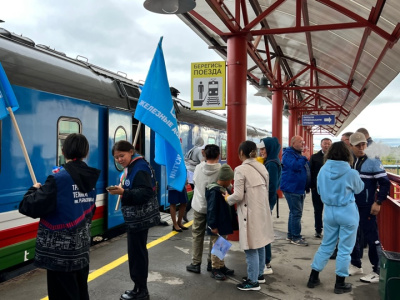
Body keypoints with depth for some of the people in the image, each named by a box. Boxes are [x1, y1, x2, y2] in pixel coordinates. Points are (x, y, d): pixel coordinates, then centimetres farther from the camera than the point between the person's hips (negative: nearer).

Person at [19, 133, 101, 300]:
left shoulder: (60, 178, -17)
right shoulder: (90, 178, 3)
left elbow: (31, 207, -19)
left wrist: (35, 190, 1)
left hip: (60, 250, -7)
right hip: (81, 248, 7)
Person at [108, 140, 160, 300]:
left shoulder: (140, 168, -19)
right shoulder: (130, 167, 10)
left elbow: (146, 193, -27)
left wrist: (123, 192, -33)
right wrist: (121, 190, 1)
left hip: (140, 217, -10)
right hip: (134, 216, 10)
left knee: (137, 252, -2)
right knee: (136, 251, 16)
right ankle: (139, 287, 27)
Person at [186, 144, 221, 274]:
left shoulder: (198, 168, -8)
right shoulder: (221, 170, -16)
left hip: (199, 206, 1)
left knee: (197, 235, 12)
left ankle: (195, 264, 14)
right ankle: (211, 263, 20)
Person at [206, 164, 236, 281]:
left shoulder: (223, 189, 9)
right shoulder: (214, 191, -22)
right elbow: (212, 210, -23)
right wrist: (213, 226, -22)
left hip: (224, 225, 10)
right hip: (217, 227, -10)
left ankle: (221, 266, 32)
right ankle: (215, 269, 13)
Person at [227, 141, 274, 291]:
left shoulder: (241, 169, -15)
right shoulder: (262, 168, 8)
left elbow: (238, 196, -17)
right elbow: (265, 190, 12)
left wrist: (227, 199, 1)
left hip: (250, 213, -8)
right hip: (262, 211, 8)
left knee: (251, 248, 2)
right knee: (260, 245, 18)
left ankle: (253, 281, 12)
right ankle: (259, 275, 32)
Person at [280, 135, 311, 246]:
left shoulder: (299, 154, 17)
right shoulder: (288, 154, -12)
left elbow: (306, 169, 24)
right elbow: (294, 166, -29)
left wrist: (306, 158, 6)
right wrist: (305, 158, -21)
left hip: (299, 188, 10)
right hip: (292, 188, -10)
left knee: (295, 212, 15)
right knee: (296, 213, -9)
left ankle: (291, 235, 24)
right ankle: (296, 237, -1)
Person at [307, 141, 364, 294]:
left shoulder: (323, 170, -5)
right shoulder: (351, 173, -15)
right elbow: (359, 189, 5)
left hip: (329, 211, 4)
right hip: (347, 212, -4)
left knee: (326, 245, 17)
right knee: (345, 249, 8)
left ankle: (313, 278, 23)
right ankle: (340, 284, 17)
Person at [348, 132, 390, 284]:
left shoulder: (373, 161, -8)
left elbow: (385, 183, -8)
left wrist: (378, 202, -13)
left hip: (367, 207, -6)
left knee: (371, 237, -4)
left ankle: (378, 271, 6)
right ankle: (356, 265, 30)